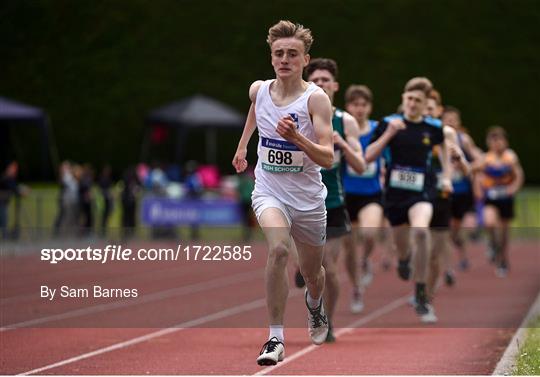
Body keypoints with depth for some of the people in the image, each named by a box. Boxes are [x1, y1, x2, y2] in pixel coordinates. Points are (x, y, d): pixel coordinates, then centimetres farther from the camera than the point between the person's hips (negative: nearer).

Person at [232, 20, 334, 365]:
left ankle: (316, 308, 55)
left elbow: (328, 158, -25)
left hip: (308, 198, -1)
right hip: (269, 192, 1)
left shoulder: (316, 99, -17)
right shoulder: (258, 90, -4)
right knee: (279, 249, -30)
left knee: (312, 272, 17)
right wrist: (242, 146, 31)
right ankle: (276, 339, -27)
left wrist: (296, 137, -39)